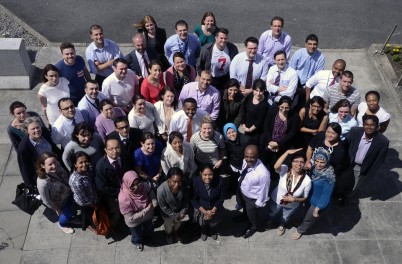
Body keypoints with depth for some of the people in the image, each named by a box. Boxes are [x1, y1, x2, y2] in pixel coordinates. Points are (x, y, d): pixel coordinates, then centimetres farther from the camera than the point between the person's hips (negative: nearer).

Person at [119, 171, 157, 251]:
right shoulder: (124, 199, -40)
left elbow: (150, 192, -6)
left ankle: (147, 239, 70)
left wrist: (154, 202, -26)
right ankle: (137, 242, 65)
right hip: (135, 222, -4)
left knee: (149, 229, 34)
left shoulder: (143, 186, -29)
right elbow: (130, 218, -32)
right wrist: (147, 210, -34)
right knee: (137, 235, 29)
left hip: (147, 216, 4)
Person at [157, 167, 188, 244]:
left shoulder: (183, 187, -32)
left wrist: (183, 212, -10)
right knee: (169, 228, 25)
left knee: (178, 225, 31)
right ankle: (169, 234, 60)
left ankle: (177, 232, 64)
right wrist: (176, 216, -17)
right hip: (168, 213, -2)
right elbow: (164, 207, -24)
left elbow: (186, 199, -9)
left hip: (179, 210, 3)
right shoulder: (161, 190, -41)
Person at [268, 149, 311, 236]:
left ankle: (282, 225, 68)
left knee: (285, 218, 33)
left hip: (291, 206, 0)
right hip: (276, 200, 0)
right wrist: (287, 152, -53)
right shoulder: (285, 170, -30)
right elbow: (276, 166, -54)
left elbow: (304, 197, -13)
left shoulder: (307, 180, -27)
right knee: (271, 215, 32)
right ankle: (268, 222, 67)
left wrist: (294, 199, -31)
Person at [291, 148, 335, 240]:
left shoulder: (329, 177, -36)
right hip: (311, 198, 5)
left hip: (319, 203, -5)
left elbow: (326, 195, -27)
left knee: (309, 218, 21)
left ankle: (300, 230, 49)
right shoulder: (314, 168, -16)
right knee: (309, 217, 32)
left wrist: (317, 208, -20)